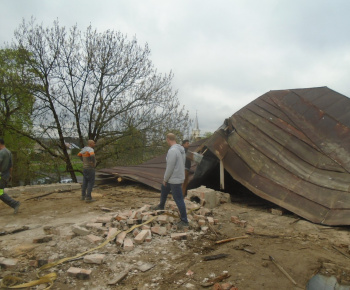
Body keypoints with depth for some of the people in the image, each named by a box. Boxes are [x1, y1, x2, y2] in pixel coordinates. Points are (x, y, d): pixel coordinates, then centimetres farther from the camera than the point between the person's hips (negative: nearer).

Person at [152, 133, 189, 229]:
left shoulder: (172, 151, -25)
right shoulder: (181, 149, 5)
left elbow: (170, 167, -24)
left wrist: (165, 179, -10)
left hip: (175, 179, -11)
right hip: (179, 176, 11)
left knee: (178, 199, -2)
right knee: (164, 189, 28)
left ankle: (184, 221, 8)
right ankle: (161, 206, 50)